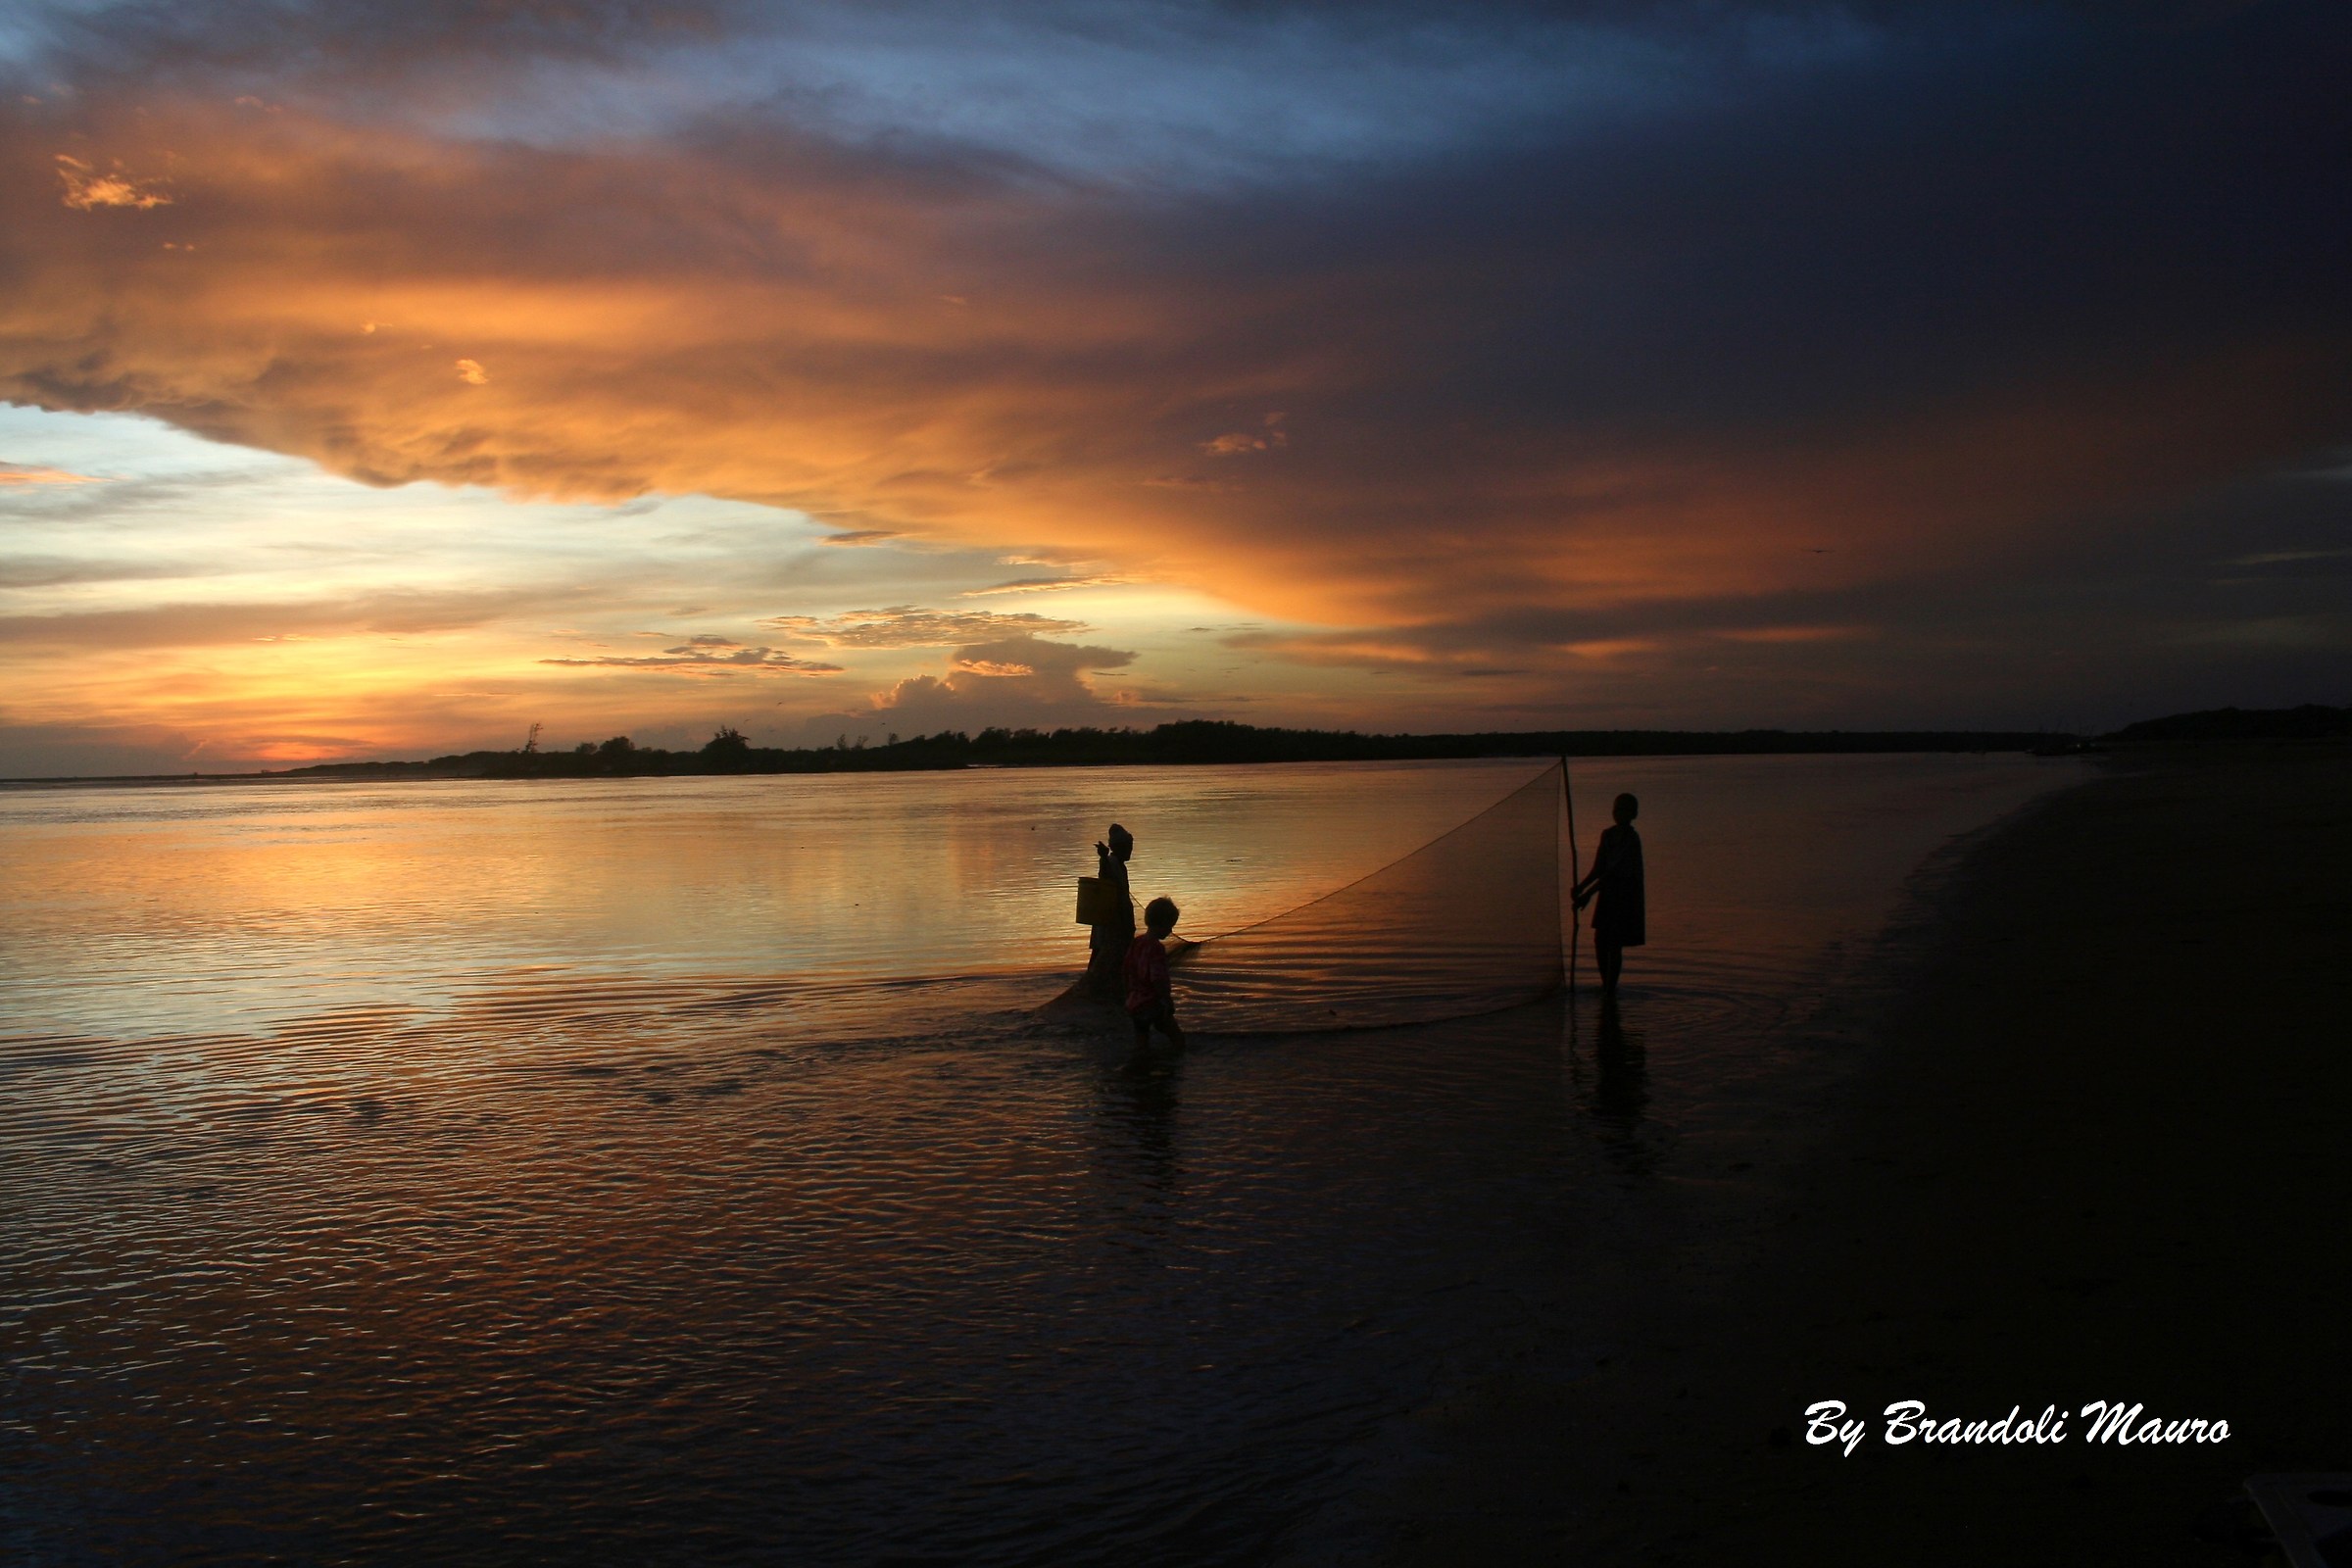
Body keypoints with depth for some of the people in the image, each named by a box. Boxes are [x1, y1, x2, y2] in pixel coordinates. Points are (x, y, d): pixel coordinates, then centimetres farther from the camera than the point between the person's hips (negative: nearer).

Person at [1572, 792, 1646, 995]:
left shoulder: (1631, 839, -16)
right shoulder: (1607, 835, 8)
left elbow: (1614, 871, -22)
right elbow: (1598, 869, 10)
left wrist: (1589, 892, -25)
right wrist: (1580, 887, -4)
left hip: (1625, 896, -7)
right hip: (1608, 894, 7)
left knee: (1614, 943, -6)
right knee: (1600, 940, 10)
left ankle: (1610, 988, 1)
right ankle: (1606, 984, 26)